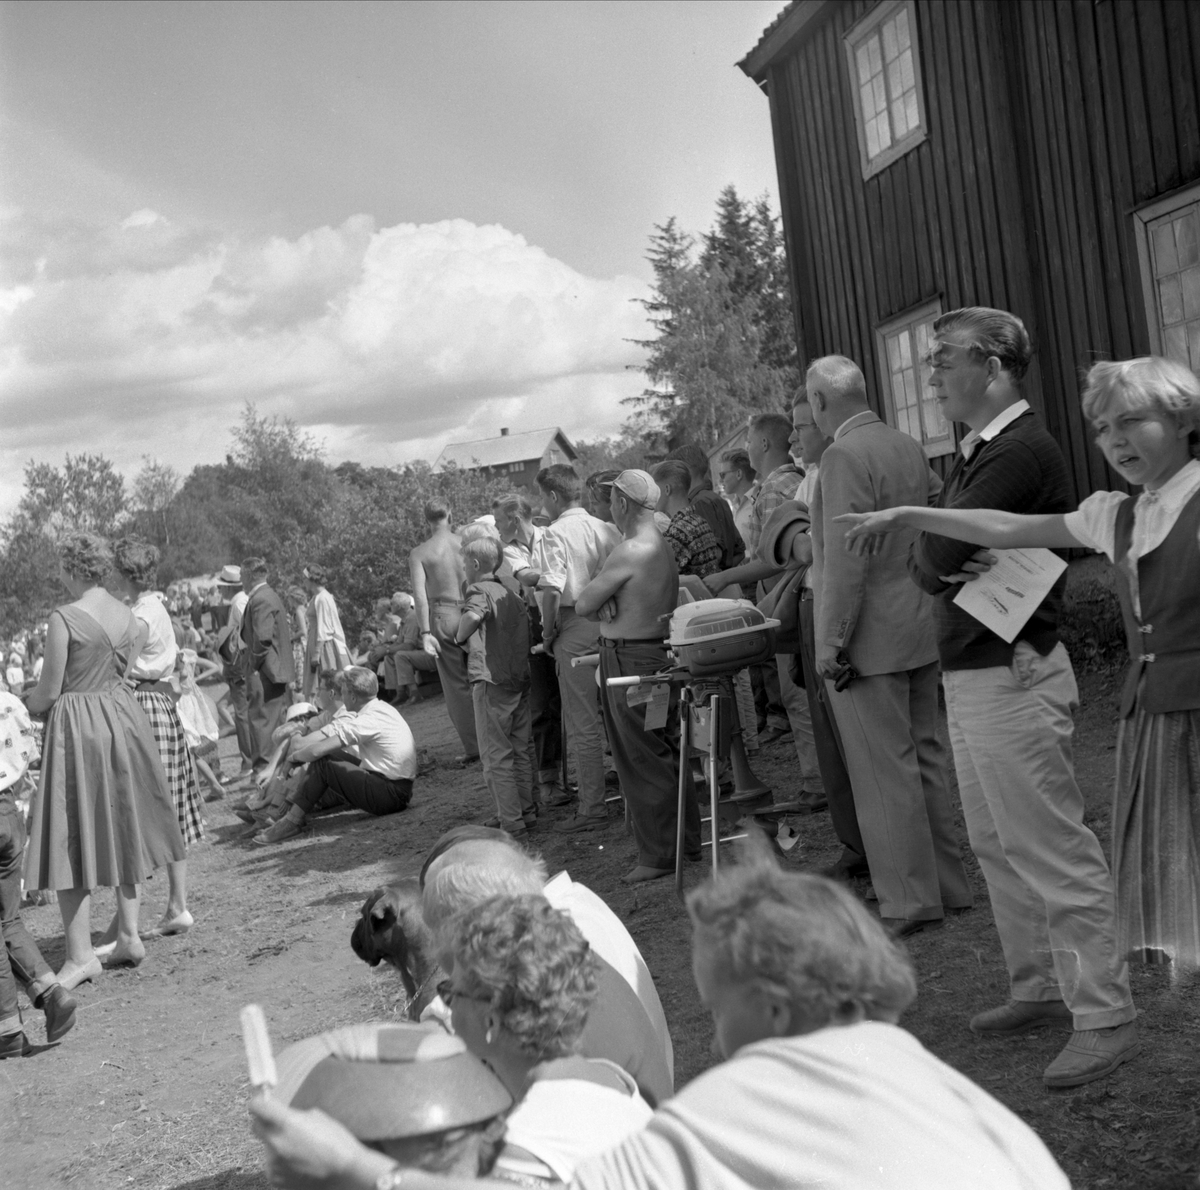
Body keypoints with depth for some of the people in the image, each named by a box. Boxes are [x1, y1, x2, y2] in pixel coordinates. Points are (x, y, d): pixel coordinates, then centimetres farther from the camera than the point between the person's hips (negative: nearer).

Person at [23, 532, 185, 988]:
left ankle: (80, 955, 1)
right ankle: (129, 935, 21)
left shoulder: (64, 618, -16)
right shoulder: (128, 614, 4)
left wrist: (27, 705, 9)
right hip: (120, 717, 7)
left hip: (77, 727, -7)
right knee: (120, 830, 17)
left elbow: (50, 690, -13)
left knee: (71, 837, 0)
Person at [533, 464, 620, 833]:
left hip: (575, 627, -6)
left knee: (583, 724, 0)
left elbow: (552, 590, -19)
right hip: (609, 626, 6)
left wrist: (548, 633, -8)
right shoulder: (607, 529, 7)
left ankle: (592, 808, 3)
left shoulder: (555, 534, -11)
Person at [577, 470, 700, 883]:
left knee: (641, 761, -2)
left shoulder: (630, 552, -20)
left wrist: (601, 601, 1)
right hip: (660, 653, 10)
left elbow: (583, 605, -17)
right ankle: (689, 839, 26)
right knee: (665, 752, 17)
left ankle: (658, 856, 4)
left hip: (630, 661, -9)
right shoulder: (661, 546, 11)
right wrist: (609, 603, -12)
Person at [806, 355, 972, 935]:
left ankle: (909, 902, 6)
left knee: (884, 772, -1)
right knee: (924, 757, 17)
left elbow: (845, 560, -21)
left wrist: (831, 644, -16)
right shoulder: (909, 447, 9)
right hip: (923, 628, 9)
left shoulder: (844, 457, -17)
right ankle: (947, 885, 26)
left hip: (871, 639, -9)